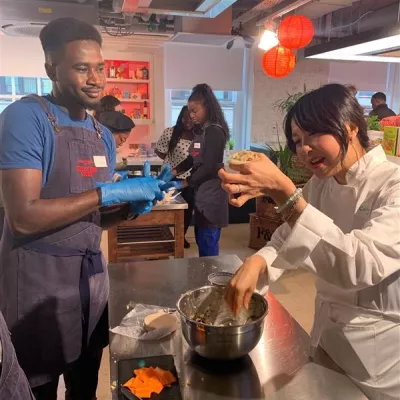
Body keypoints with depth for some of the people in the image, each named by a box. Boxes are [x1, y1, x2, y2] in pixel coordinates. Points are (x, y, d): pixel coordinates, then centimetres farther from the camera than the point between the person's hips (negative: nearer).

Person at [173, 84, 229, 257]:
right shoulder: (201, 131, 13)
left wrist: (183, 183, -16)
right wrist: (174, 172, 4)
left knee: (208, 244, -4)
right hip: (201, 192, 9)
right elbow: (193, 159, 18)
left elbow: (209, 167, -20)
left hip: (212, 194, -9)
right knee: (201, 240, 16)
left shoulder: (215, 131, -15)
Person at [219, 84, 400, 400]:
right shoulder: (321, 184, -1)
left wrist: (284, 193, -44)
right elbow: (290, 239, 0)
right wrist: (256, 262, -22)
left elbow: (360, 265, -39)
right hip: (327, 331, 6)